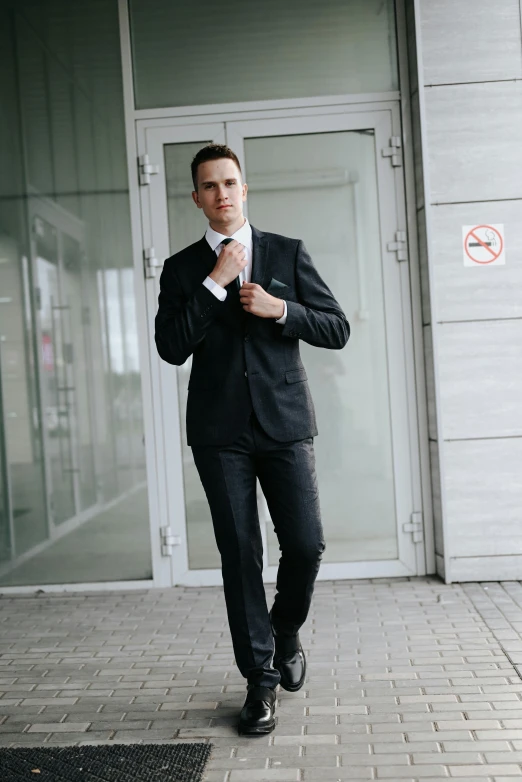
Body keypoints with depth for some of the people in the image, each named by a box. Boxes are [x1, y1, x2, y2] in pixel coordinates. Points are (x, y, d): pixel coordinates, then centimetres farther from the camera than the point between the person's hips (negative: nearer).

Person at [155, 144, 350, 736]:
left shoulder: (288, 253, 8)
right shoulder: (181, 269, 8)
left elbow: (337, 330, 5)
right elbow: (171, 348, -5)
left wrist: (280, 308, -11)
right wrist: (215, 283, -10)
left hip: (284, 421, 0)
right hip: (220, 431, 0)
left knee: (305, 545, -1)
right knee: (239, 554, 3)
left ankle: (286, 633, 30)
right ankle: (260, 678, 17)